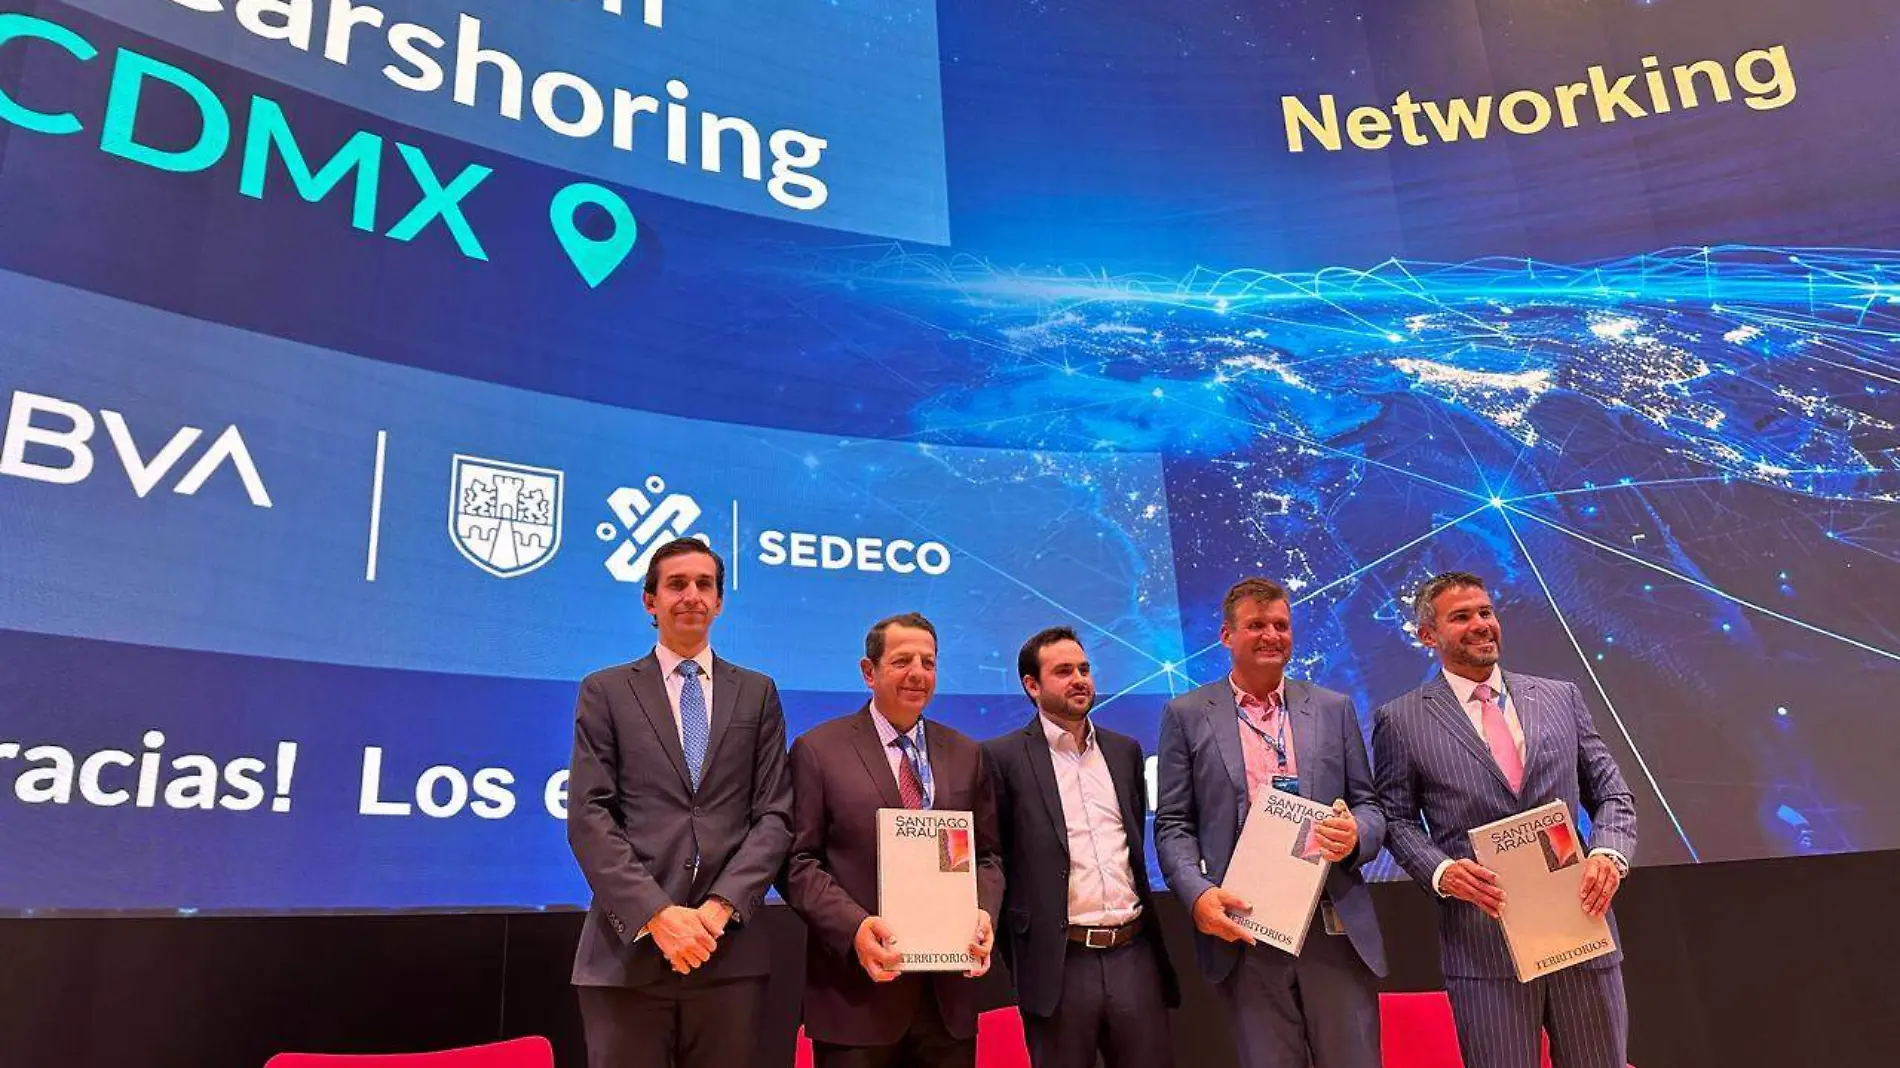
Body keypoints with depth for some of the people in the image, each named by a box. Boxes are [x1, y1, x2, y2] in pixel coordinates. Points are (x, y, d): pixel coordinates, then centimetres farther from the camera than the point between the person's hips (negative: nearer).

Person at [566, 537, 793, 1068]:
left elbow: (774, 814, 5)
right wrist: (656, 914, -13)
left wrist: (722, 906, -9)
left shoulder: (757, 693, 12)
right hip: (628, 949, -1)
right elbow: (588, 816, -1)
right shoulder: (605, 691, 8)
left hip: (731, 950, 1)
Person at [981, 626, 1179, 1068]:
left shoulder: (1125, 750, 12)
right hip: (1059, 963, -4)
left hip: (1135, 953, 4)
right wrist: (1018, 956, 0)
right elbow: (991, 859, -2)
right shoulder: (1004, 757, -4)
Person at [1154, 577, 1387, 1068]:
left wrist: (1356, 835, -11)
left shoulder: (1334, 709, 11)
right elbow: (1173, 823, 3)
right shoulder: (1187, 715, 5)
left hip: (1337, 928, 2)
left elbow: (1368, 806, 12)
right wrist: (1198, 894, -13)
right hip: (1243, 929, -1)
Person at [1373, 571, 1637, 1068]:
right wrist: (1441, 870, -14)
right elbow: (1397, 819, 5)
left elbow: (1612, 795, 12)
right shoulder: (1401, 721, 1)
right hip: (1483, 941, -3)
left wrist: (1609, 854, -8)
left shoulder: (1561, 698, 11)